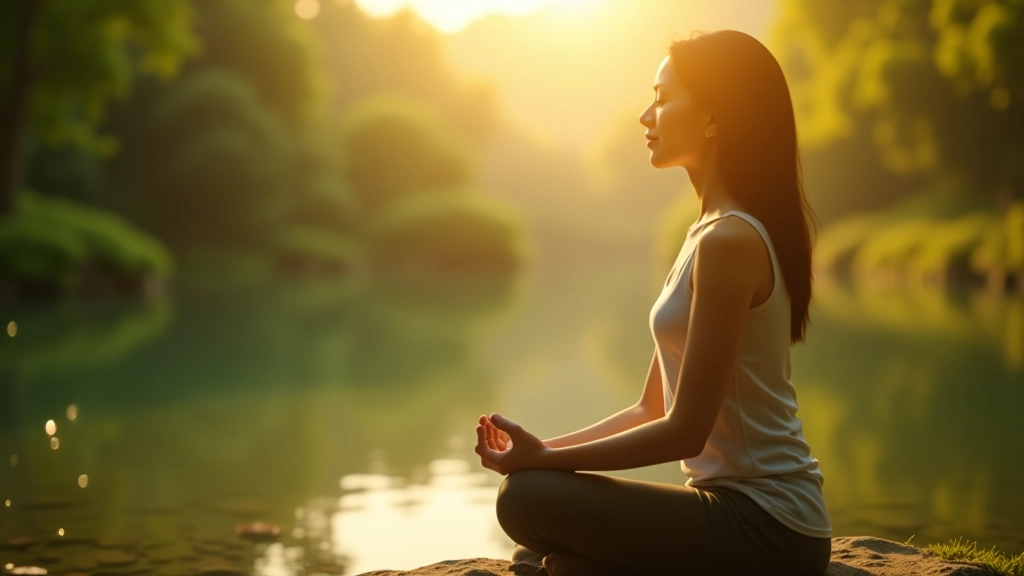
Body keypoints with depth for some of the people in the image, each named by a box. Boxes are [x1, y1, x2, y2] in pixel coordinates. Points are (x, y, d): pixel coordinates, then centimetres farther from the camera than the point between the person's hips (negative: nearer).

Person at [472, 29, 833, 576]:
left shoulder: (730, 240, -18)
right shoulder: (713, 232, 13)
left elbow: (685, 430, -19)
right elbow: (652, 409, 13)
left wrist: (546, 459, -13)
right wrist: (544, 449, 1)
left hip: (765, 529, -9)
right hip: (739, 505, 9)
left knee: (528, 499, -17)